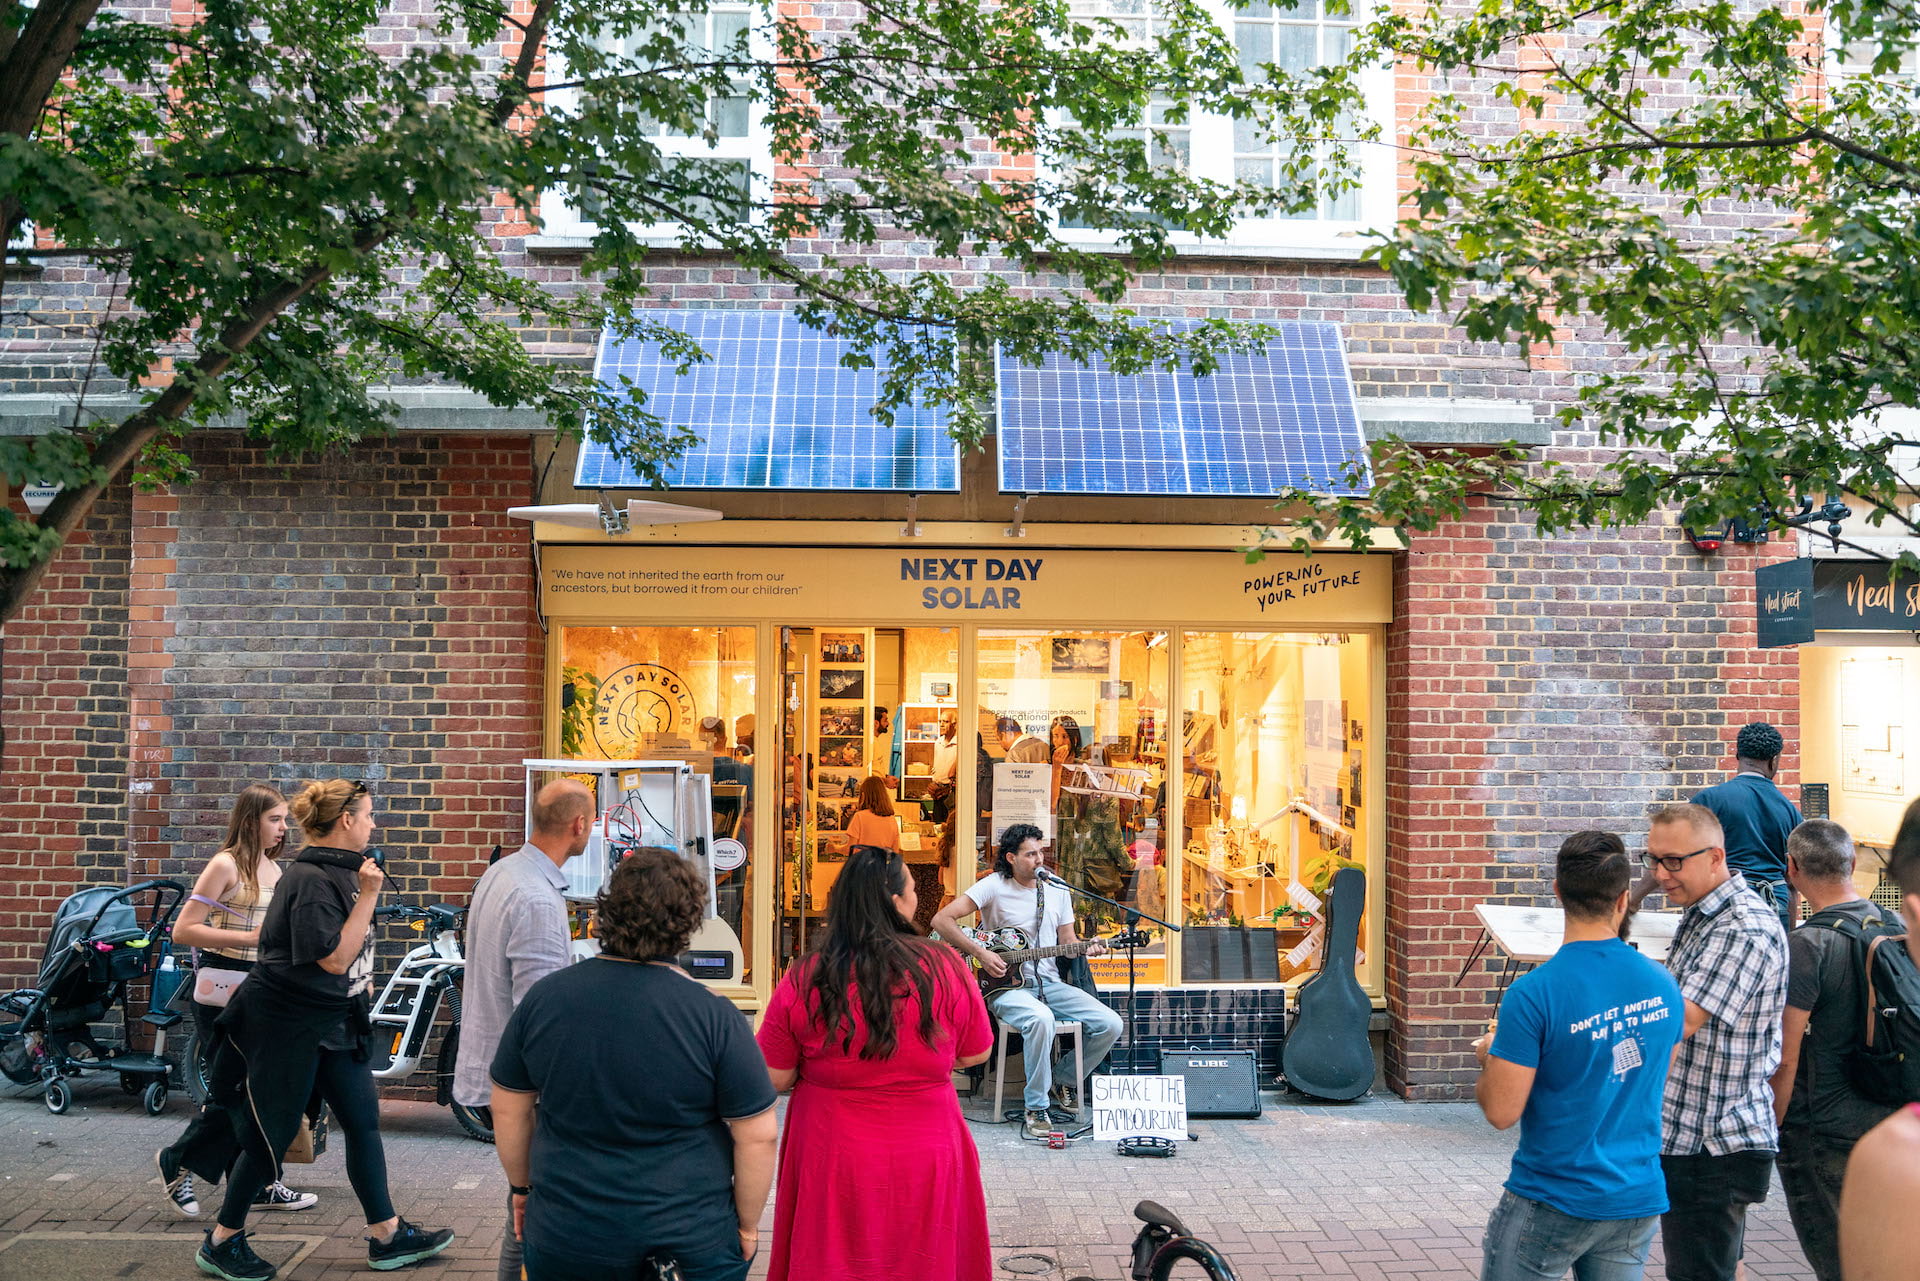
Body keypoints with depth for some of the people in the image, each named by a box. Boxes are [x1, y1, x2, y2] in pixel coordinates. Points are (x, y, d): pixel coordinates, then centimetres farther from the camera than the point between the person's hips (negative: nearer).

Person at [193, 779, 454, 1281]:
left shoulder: (341, 871, 10)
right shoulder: (310, 879, -21)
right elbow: (332, 958, -24)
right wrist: (369, 895, -25)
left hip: (334, 1022, 9)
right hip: (287, 1024, -9)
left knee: (363, 1122, 9)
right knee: (273, 1134, 2)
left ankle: (387, 1237, 15)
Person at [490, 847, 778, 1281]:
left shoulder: (544, 998, -7)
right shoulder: (715, 1016, -16)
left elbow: (509, 1111, 3)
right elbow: (758, 1134, -12)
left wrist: (522, 1186, 18)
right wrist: (747, 1225, 2)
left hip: (566, 1243, 2)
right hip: (690, 1242, -2)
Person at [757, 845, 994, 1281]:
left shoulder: (803, 981, -14)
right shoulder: (944, 968, -13)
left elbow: (774, 1079, -7)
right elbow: (976, 1054, -1)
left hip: (833, 1164, 0)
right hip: (926, 1162, 0)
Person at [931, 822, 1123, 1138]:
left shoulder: (1056, 890, 11)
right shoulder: (994, 886, -6)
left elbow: (1067, 942, 16)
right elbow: (942, 919, -14)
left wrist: (1087, 948, -7)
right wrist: (980, 953, -19)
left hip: (1049, 983, 6)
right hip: (1007, 987, -5)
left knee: (1110, 1024, -13)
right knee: (1041, 1019, -38)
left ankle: (1064, 1079, 13)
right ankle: (1036, 1108, -21)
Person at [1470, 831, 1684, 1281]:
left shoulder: (1533, 994, -20)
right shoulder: (1663, 985, -2)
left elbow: (1501, 1112, -18)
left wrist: (1489, 1057, 3)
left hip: (1551, 1204, -5)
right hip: (1638, 1200, 5)